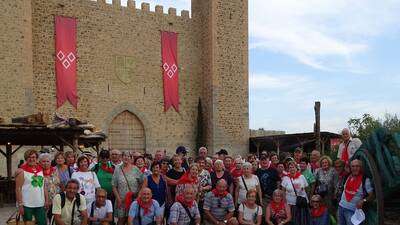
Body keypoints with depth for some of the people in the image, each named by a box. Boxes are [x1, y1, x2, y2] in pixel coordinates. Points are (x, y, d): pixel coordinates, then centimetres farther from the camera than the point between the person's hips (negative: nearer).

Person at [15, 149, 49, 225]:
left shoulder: (40, 169, 8)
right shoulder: (22, 171, -7)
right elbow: (18, 189, -10)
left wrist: (46, 199, 9)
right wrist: (20, 205, -13)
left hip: (40, 204, 5)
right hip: (27, 205, -5)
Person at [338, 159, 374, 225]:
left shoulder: (365, 180, -11)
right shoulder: (348, 177, 3)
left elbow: (371, 195, -11)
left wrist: (363, 201, -25)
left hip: (352, 210, -5)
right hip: (341, 206, 5)